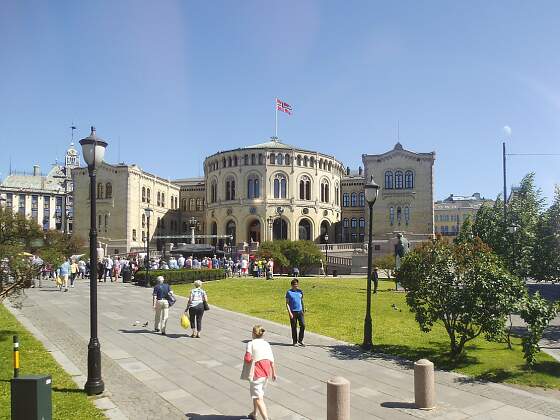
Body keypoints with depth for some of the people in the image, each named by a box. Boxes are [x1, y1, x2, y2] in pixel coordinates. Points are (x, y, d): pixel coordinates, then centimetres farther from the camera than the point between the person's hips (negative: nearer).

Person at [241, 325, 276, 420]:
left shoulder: (251, 344, -11)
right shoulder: (266, 343, 6)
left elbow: (247, 359, -20)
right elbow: (271, 360, 6)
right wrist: (274, 373, 15)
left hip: (257, 373, -7)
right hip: (266, 372, 7)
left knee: (258, 398, -5)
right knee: (258, 393, 27)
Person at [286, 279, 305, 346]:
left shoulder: (300, 291, 9)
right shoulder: (289, 292, -3)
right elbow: (287, 303, -4)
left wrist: (303, 309, 16)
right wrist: (289, 312, -12)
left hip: (300, 311, 3)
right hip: (293, 312, -3)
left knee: (303, 325, -4)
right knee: (294, 327, 3)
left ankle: (300, 340, 12)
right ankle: (294, 341, 15)